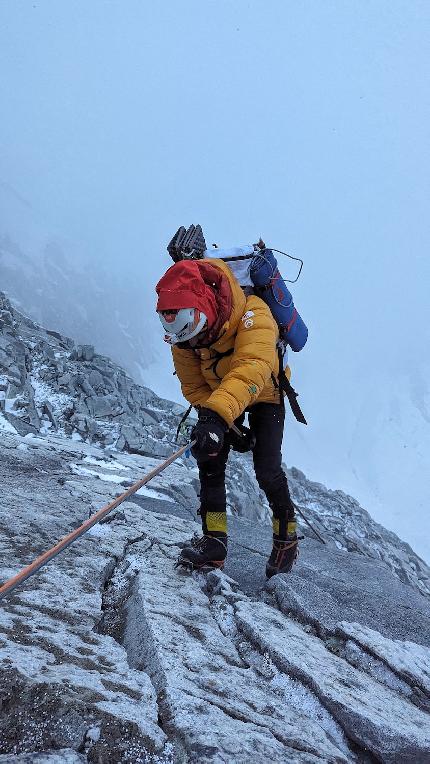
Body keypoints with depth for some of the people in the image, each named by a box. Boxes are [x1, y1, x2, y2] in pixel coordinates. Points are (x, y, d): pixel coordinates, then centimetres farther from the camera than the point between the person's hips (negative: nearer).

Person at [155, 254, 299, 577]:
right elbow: (193, 386, -13)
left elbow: (250, 371, -58)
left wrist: (217, 416, -72)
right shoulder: (183, 331, -23)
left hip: (265, 395, -4)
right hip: (217, 396, 4)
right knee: (210, 459, -12)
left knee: (267, 470, -11)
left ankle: (287, 540, 10)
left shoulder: (253, 316, -41)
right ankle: (214, 541, -5)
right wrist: (232, 428, -20)